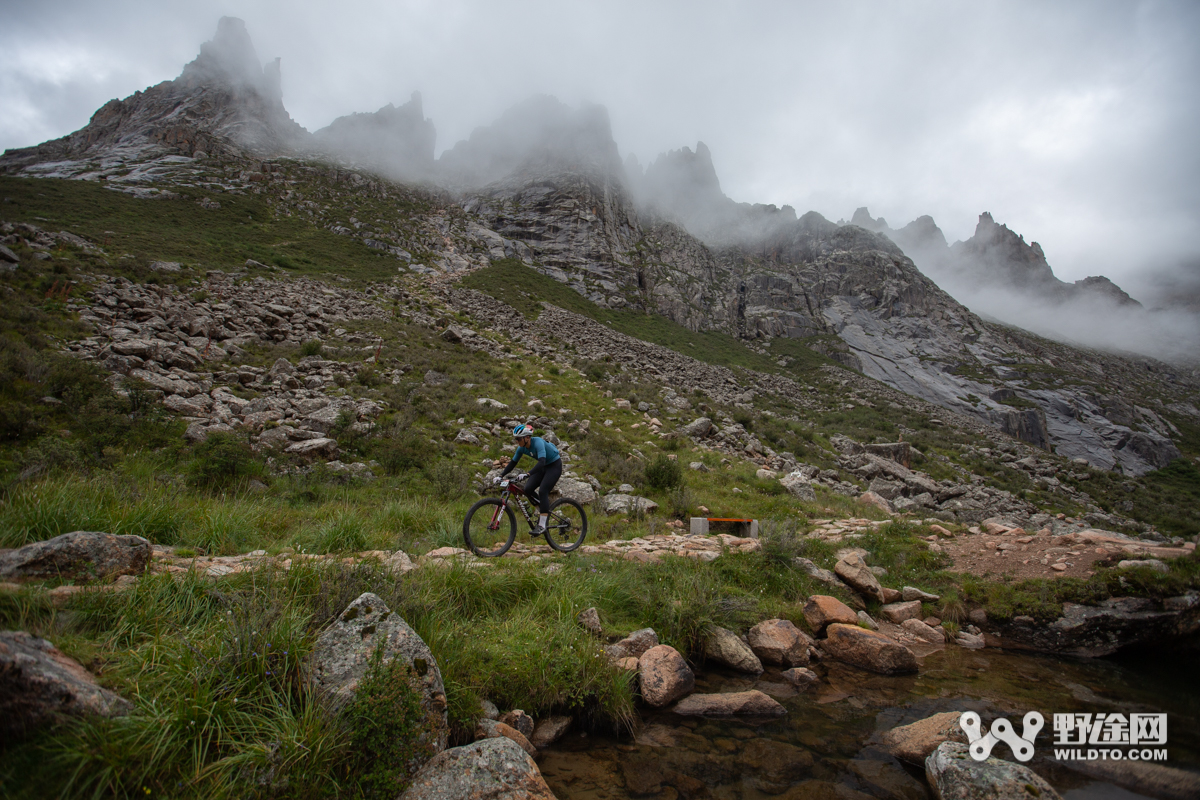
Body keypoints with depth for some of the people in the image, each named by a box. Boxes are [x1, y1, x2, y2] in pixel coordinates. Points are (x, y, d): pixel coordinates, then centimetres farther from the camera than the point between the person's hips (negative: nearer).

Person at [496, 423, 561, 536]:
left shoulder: (538, 442, -30)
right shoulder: (522, 448, -8)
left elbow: (541, 462, -43)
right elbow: (513, 463, 2)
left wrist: (527, 474, -54)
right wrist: (501, 476, -7)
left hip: (554, 465, -7)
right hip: (543, 467, 7)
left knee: (542, 491, -21)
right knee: (528, 489, -10)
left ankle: (542, 526, -18)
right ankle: (544, 510, 12)